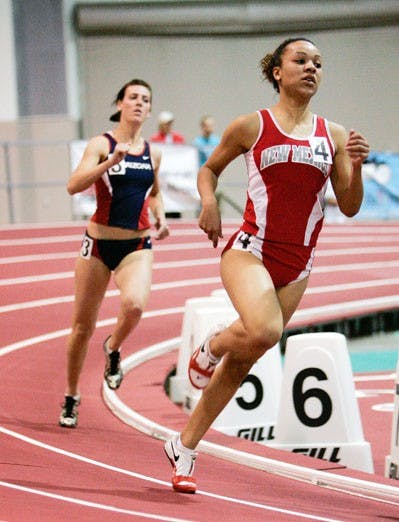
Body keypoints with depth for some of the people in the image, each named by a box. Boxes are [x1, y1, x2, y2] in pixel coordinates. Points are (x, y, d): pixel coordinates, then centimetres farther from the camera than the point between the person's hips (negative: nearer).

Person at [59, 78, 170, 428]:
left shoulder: (153, 154, 8)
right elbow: (74, 185, -19)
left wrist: (160, 217, 7)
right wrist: (111, 162, -29)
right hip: (99, 243, -2)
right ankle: (72, 397, 25)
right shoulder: (101, 145, -5)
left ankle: (114, 349, 5)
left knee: (134, 304, -28)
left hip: (138, 246, 2)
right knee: (83, 325, 5)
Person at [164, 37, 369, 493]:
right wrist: (208, 203, -4)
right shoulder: (251, 126, 1)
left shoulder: (334, 135, 8)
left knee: (241, 364, 7)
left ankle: (183, 447, 21)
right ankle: (210, 347, 3)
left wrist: (356, 167, -11)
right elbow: (210, 168, 15)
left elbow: (349, 207, 7)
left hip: (296, 265, 4)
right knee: (263, 331, -32)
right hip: (249, 249, -4)